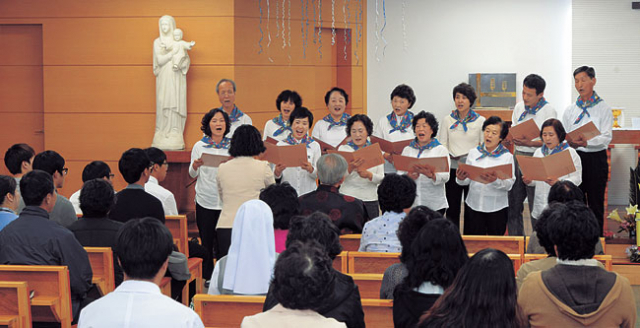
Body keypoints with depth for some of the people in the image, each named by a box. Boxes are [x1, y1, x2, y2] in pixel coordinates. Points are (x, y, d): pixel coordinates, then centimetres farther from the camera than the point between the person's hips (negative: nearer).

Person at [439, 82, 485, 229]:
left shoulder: (480, 121, 2)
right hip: (453, 168, 1)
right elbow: (442, 144, 6)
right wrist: (449, 155, -13)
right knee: (452, 207, 5)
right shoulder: (447, 120, 7)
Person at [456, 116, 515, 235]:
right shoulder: (474, 153, 7)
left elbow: (509, 184, -9)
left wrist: (496, 181, -28)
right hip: (474, 205, 2)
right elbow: (467, 180, 5)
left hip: (497, 207, -2)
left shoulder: (507, 156, -1)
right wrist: (461, 179, -18)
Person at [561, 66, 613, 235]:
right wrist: (571, 142, -12)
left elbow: (606, 137, -9)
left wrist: (587, 142, -27)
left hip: (596, 158, -3)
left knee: (596, 203, 1)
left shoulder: (603, 108, 1)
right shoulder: (570, 110, 13)